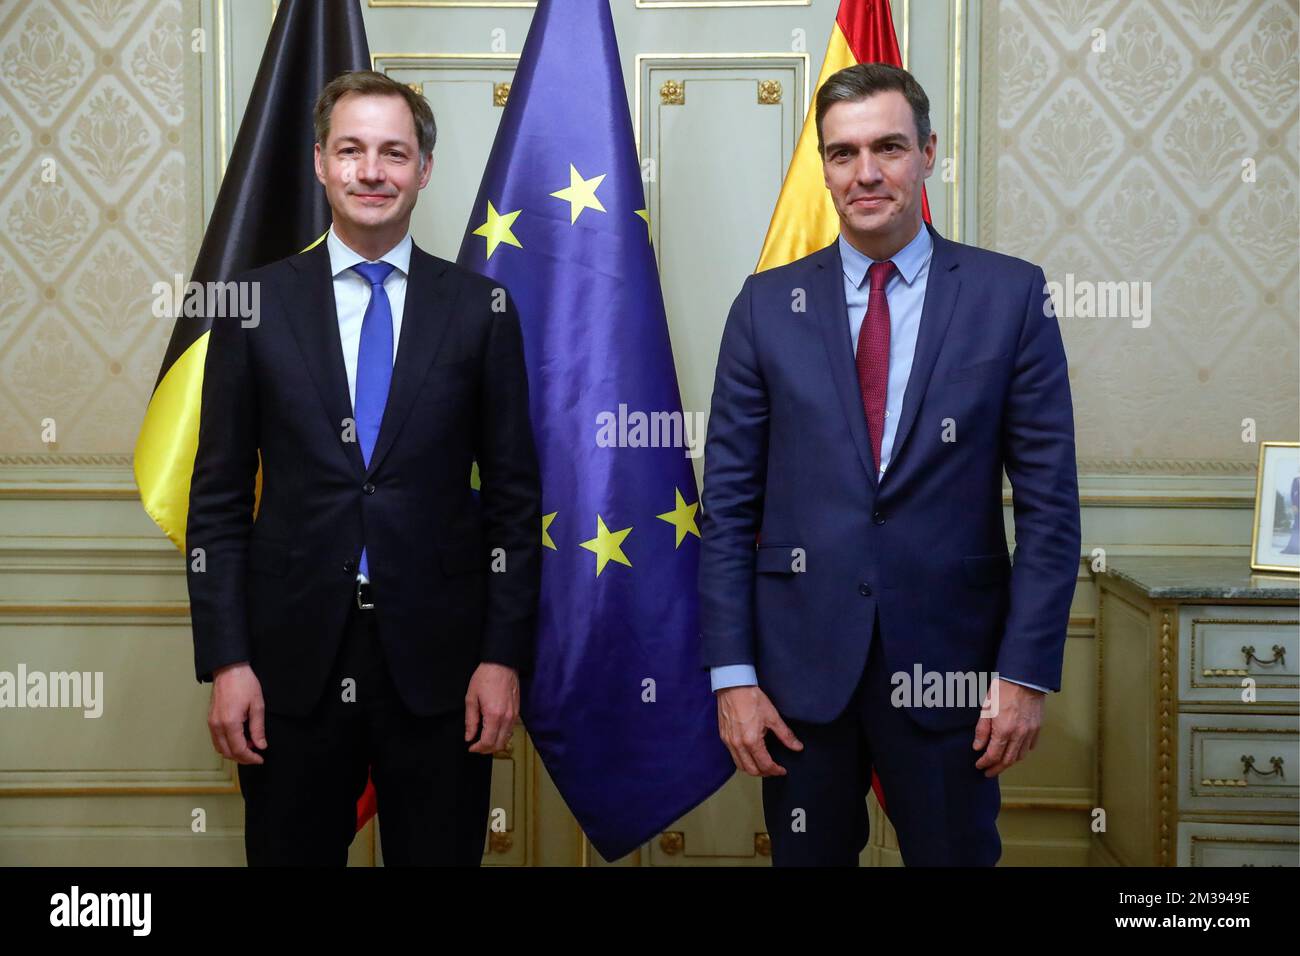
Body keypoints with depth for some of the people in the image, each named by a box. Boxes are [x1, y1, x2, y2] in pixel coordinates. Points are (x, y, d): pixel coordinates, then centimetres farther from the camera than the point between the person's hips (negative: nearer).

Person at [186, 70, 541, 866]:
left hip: (439, 660, 0)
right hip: (292, 659, 0)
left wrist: (504, 654, -3)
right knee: (292, 853, 12)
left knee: (441, 852, 11)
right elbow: (217, 499, 3)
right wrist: (225, 660, -3)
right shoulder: (257, 303, 2)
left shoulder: (480, 309, 2)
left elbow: (515, 495, 3)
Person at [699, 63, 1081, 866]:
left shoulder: (1010, 294, -1)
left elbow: (1049, 499, -2)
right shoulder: (768, 304, 2)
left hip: (949, 657, -1)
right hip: (800, 657, 1)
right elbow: (729, 501, 1)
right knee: (808, 857, 13)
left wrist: (1027, 671, -7)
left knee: (956, 852, 12)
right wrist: (731, 672, -4)